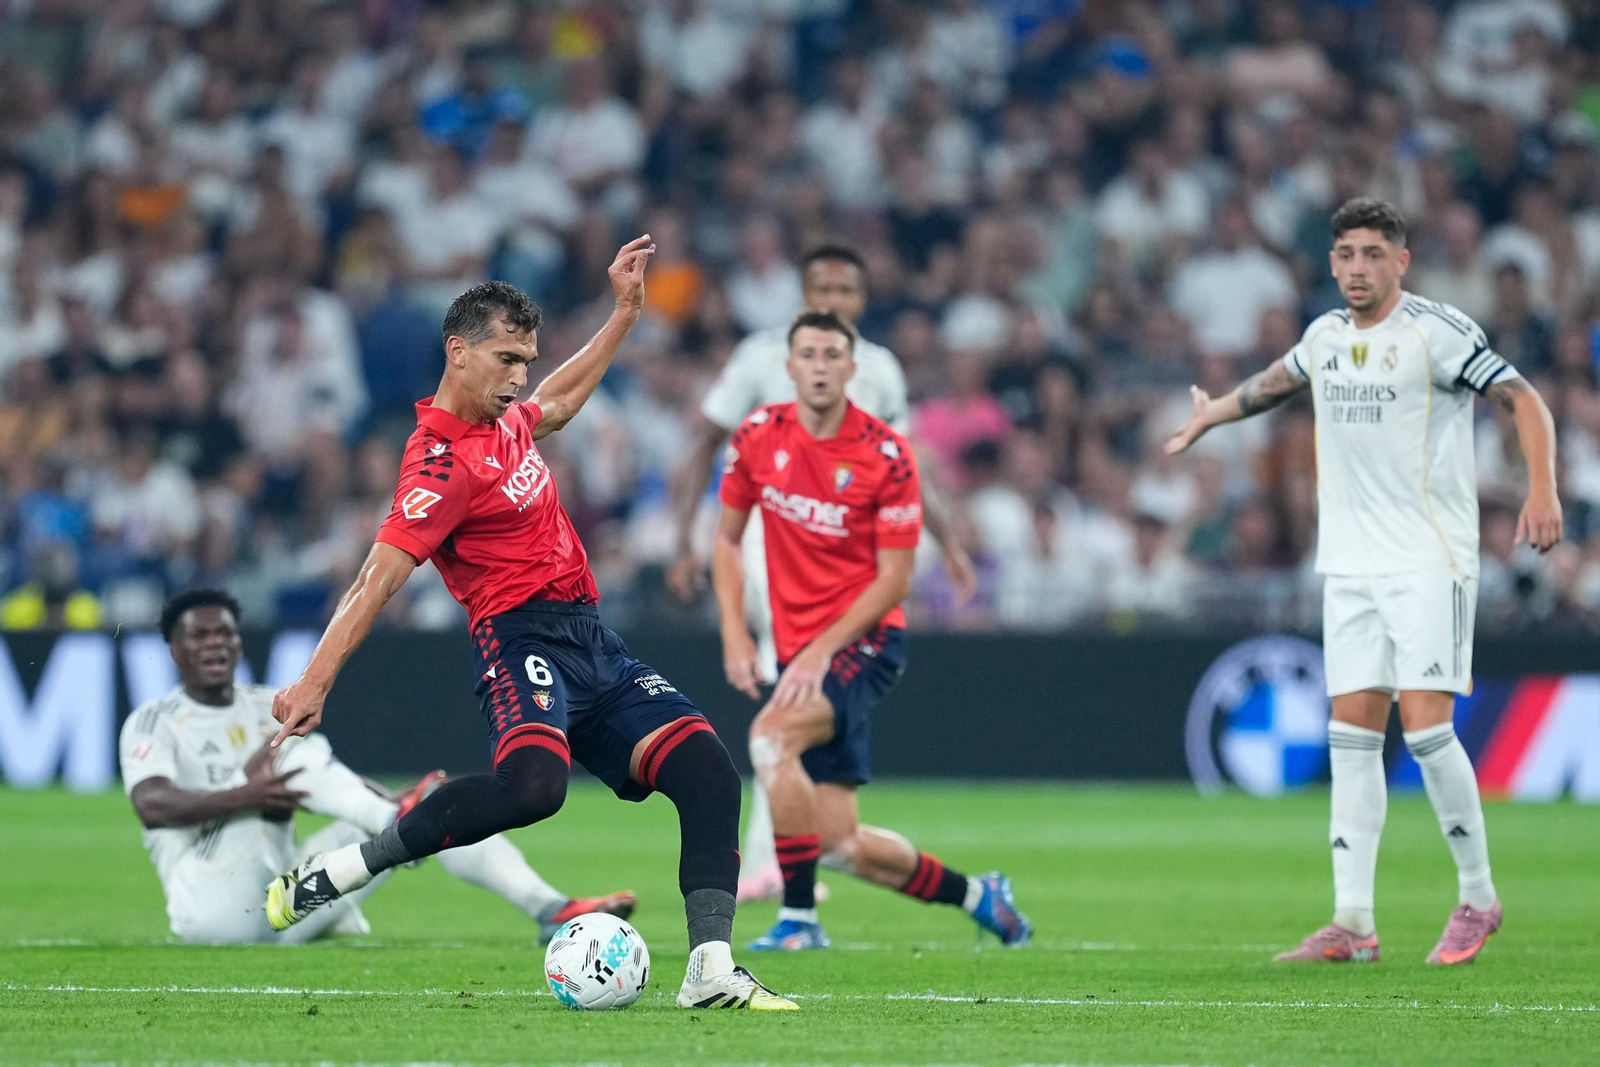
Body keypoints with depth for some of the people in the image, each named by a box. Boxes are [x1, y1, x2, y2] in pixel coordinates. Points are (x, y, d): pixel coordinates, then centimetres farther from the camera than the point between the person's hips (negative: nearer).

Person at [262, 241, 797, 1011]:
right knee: (533, 782, -37)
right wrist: (314, 683, -29)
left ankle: (710, 972, -17)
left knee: (706, 767, -9)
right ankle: (331, 875, -25)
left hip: (592, 643, 9)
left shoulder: (504, 421, 15)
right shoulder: (443, 461, -14)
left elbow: (559, 402, 40)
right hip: (525, 638, -9)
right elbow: (380, 577, -22)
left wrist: (624, 313, 40)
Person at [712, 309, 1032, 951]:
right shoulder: (758, 437, 1)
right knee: (845, 848, 1)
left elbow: (894, 578, -10)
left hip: (864, 640, -5)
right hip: (800, 648, 5)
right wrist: (734, 631, 1)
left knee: (771, 736, -31)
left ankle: (798, 917, -23)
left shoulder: (886, 456, -11)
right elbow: (728, 537, 13)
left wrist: (821, 650, -18)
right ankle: (975, 895, 25)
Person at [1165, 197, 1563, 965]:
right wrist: (1213, 413, 49)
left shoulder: (1437, 331, -8)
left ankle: (1478, 897, 3)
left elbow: (1523, 401, -10)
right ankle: (1353, 923, 0)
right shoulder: (1326, 336, 12)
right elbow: (1280, 379, 34)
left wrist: (1541, 491, -24)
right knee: (1352, 736, 1)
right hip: (1350, 564, 6)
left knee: (1426, 727, -13)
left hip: (1431, 561, -6)